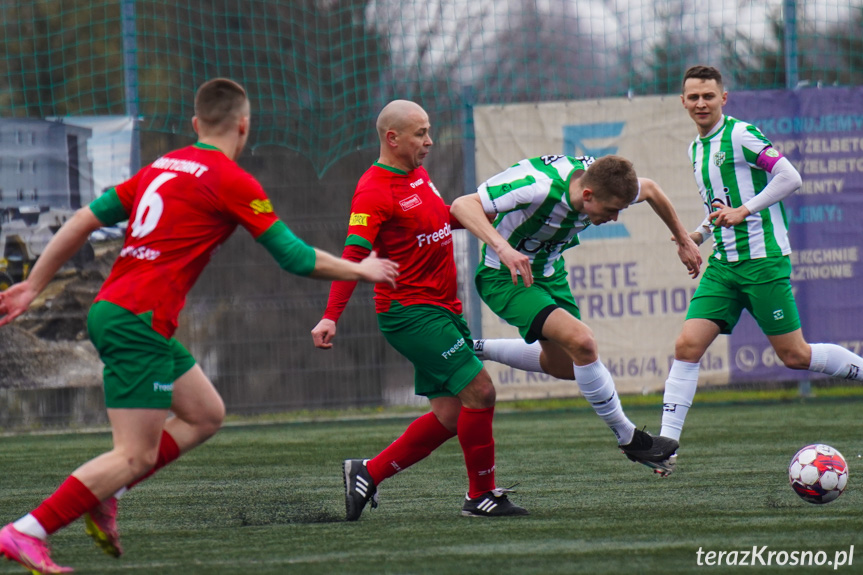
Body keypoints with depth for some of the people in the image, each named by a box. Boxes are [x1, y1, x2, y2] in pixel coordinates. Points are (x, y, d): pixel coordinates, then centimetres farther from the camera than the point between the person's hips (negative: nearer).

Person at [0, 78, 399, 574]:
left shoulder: (162, 167, 16)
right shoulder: (233, 182, -6)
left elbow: (84, 220, 14)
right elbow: (296, 258, -2)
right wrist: (361, 271, 13)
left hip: (110, 309, 9)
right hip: (139, 322, -9)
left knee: (206, 415, 17)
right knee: (136, 456, -9)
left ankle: (102, 494, 8)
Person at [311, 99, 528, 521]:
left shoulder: (418, 174, 13)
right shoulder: (374, 190, -15)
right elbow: (353, 256, -20)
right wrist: (331, 317, -28)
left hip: (441, 308, 10)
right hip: (409, 311, -9)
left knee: (450, 415, 6)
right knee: (479, 390, -14)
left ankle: (368, 473, 15)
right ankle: (481, 495, -3)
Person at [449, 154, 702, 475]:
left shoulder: (606, 184, -16)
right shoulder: (540, 187, -36)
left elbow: (649, 189, 8)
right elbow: (463, 205, -40)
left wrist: (683, 238, 18)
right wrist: (503, 249, -53)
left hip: (548, 271, 8)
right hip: (506, 277, -8)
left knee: (564, 366, 18)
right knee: (581, 341, -24)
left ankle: (477, 352, 36)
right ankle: (628, 438, -9)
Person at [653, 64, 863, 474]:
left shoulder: (740, 135, -9)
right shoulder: (696, 149, 16)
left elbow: (790, 178, -15)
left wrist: (744, 210, -19)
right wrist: (701, 233, 12)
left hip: (763, 259, -7)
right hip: (723, 265, 7)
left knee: (794, 355, -4)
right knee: (687, 345, -7)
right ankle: (667, 441, -7)